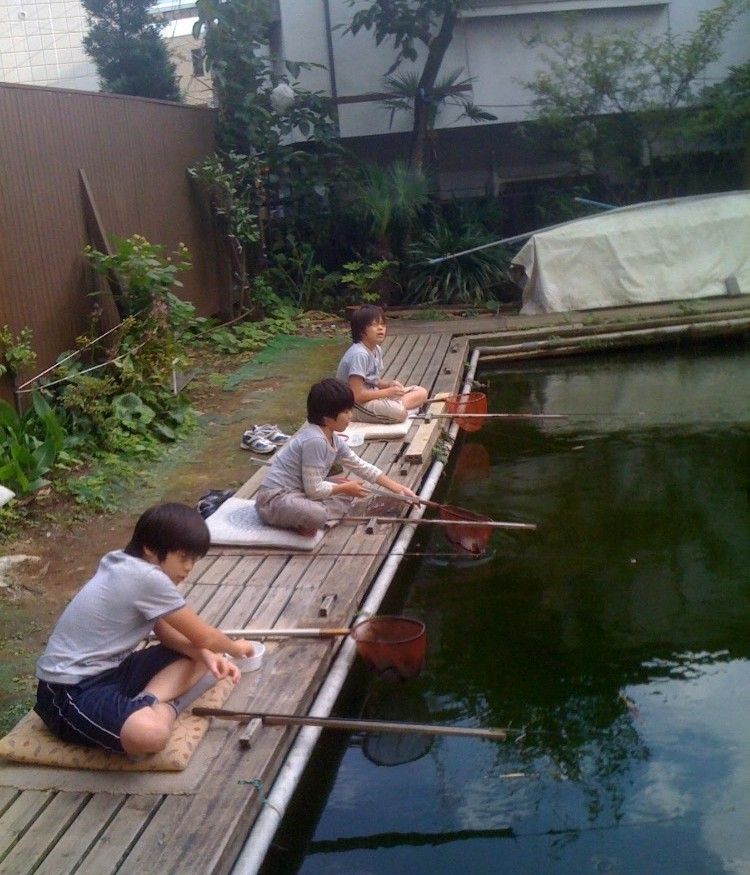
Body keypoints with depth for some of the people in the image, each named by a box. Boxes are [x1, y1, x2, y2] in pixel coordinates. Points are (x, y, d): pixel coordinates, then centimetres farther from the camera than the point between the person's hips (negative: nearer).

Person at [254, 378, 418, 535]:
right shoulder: (314, 440, -23)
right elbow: (314, 489, -22)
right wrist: (345, 487, -6)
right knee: (316, 515, -37)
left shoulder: (334, 439, 7)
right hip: (275, 499, -11)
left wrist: (397, 488, 11)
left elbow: (361, 466, 15)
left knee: (345, 494, 14)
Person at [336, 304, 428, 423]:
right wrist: (388, 392, -19)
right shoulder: (359, 354, -23)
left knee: (421, 393, 5)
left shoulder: (377, 350, 7)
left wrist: (389, 384, -4)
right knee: (399, 412, -35)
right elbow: (356, 395, -26)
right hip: (355, 405, -10)